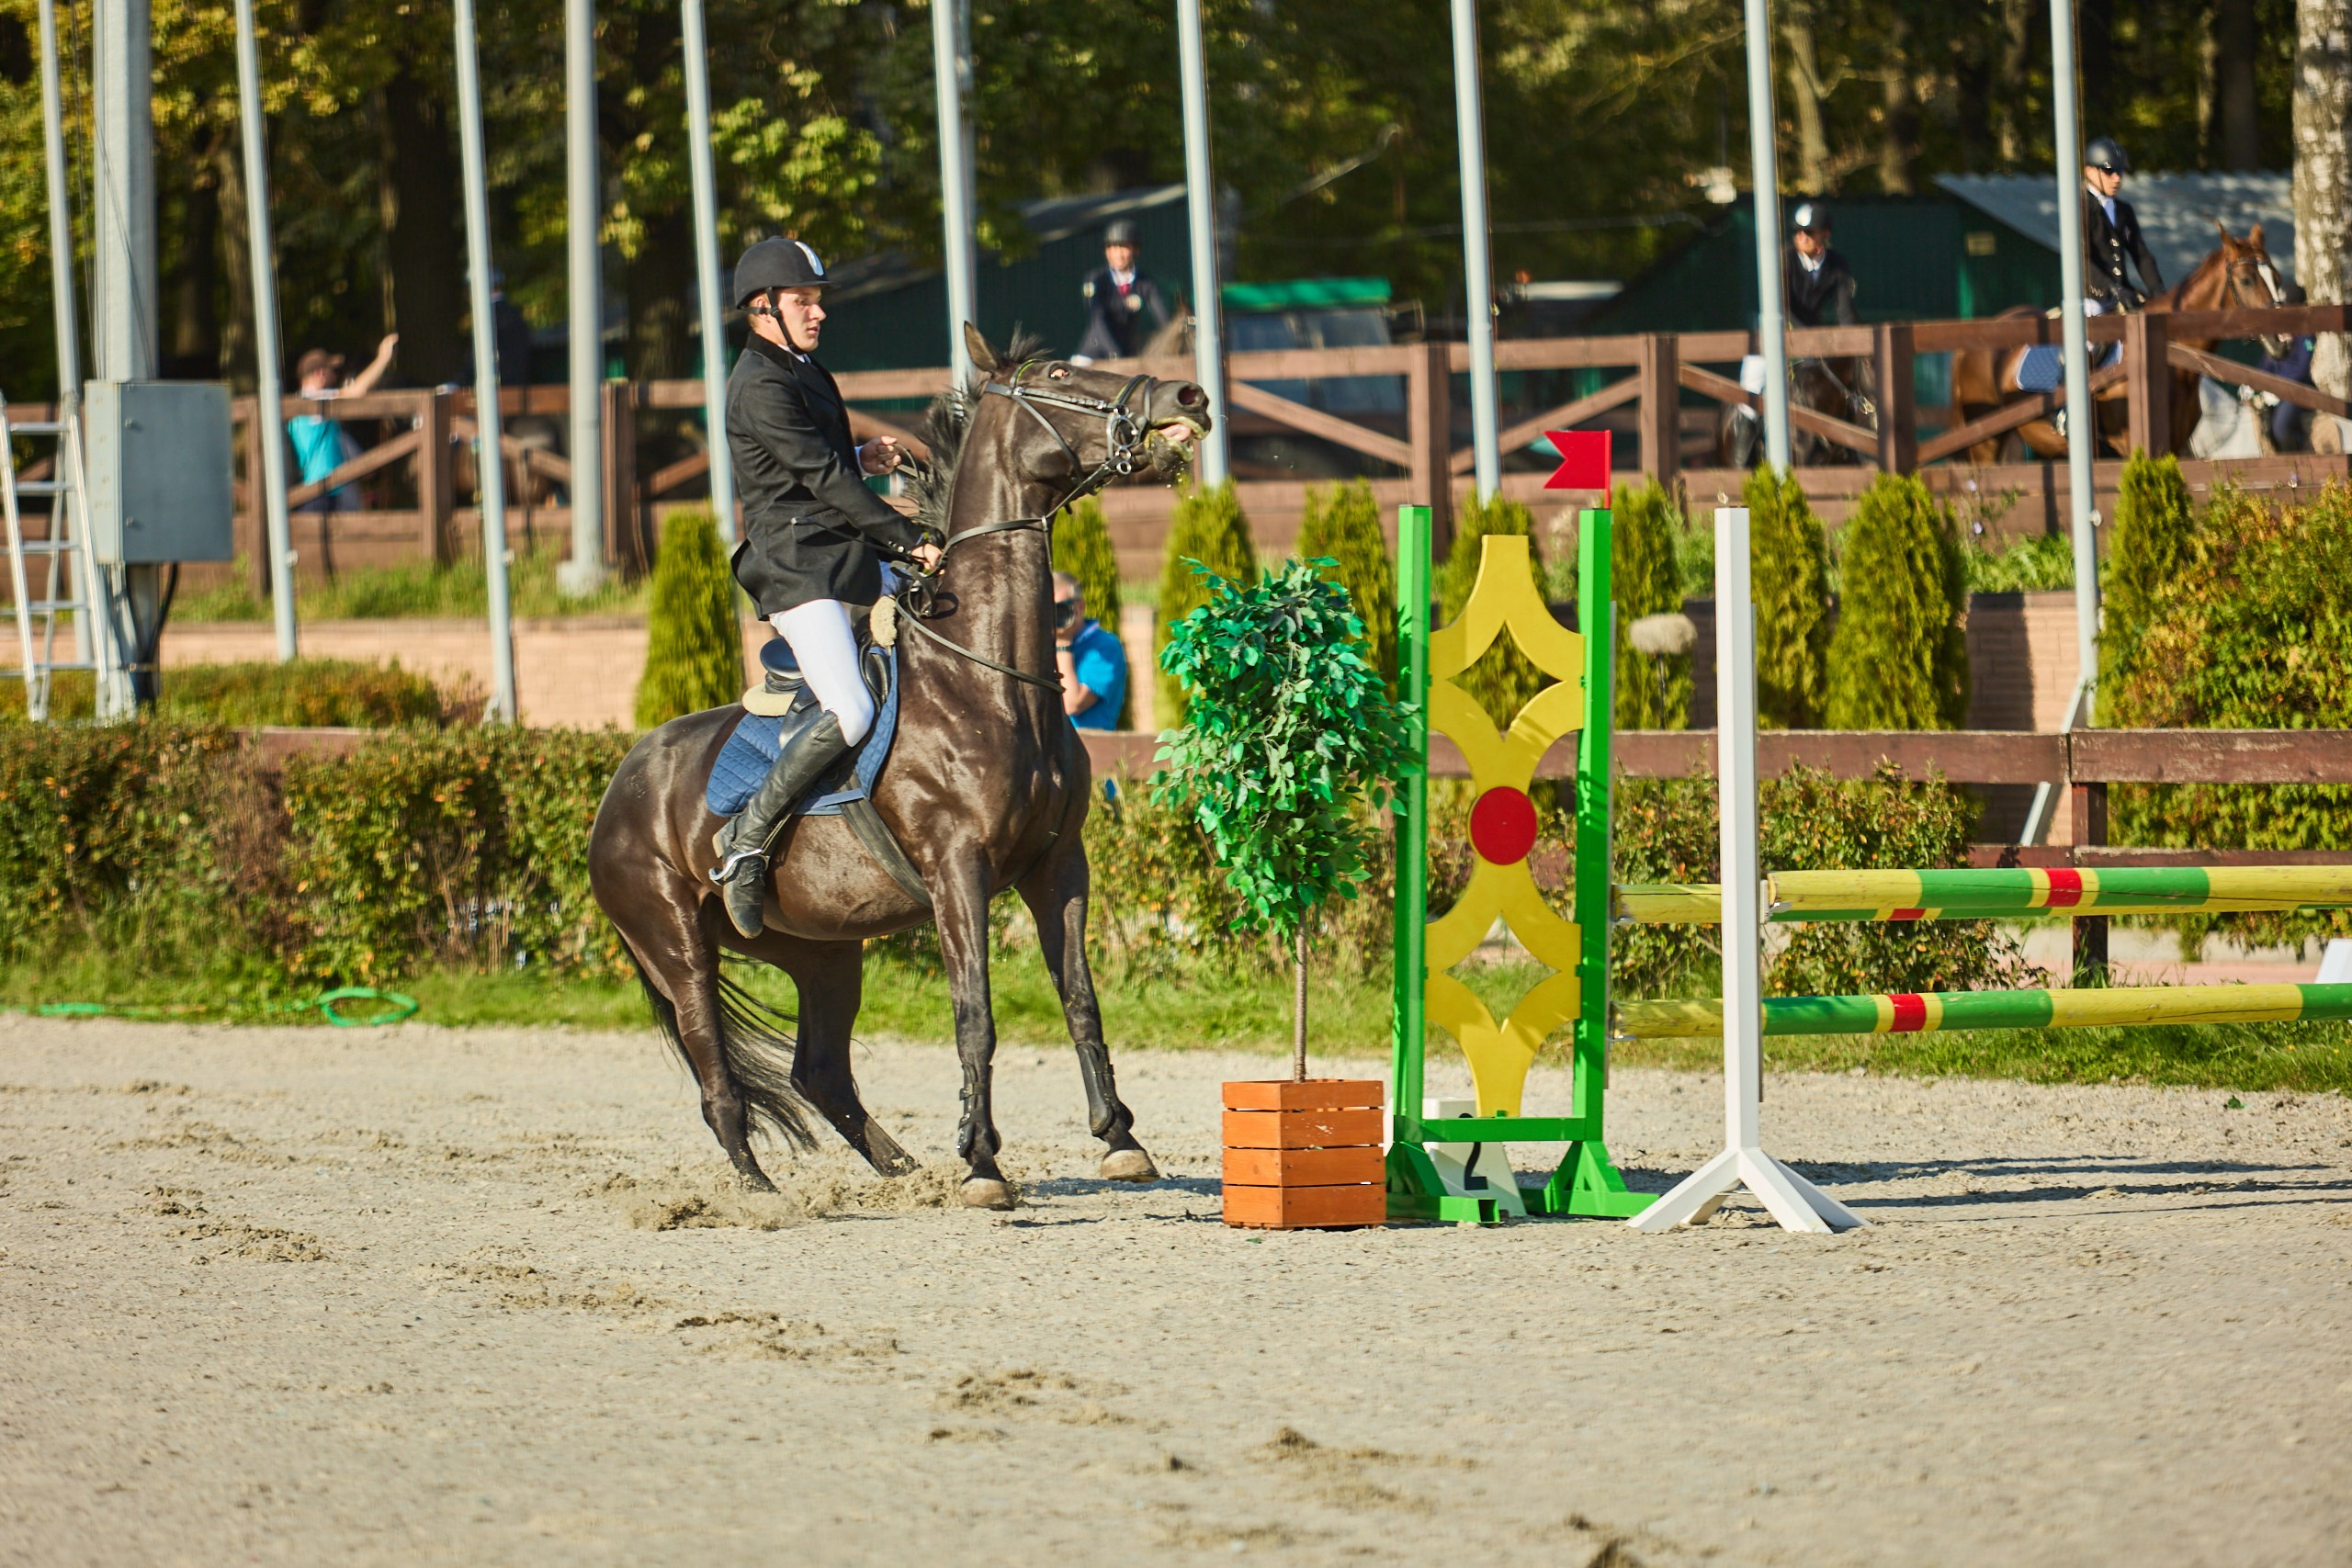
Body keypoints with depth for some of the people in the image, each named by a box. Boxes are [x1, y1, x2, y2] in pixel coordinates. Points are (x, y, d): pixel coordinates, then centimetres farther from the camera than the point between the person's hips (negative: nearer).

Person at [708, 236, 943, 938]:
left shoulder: (806, 373, 18)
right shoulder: (759, 386, -13)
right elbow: (820, 478, -18)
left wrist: (864, 458, 8)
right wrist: (907, 540, -18)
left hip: (849, 561, 10)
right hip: (799, 569, -10)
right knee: (851, 712, -24)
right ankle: (745, 842, -15)